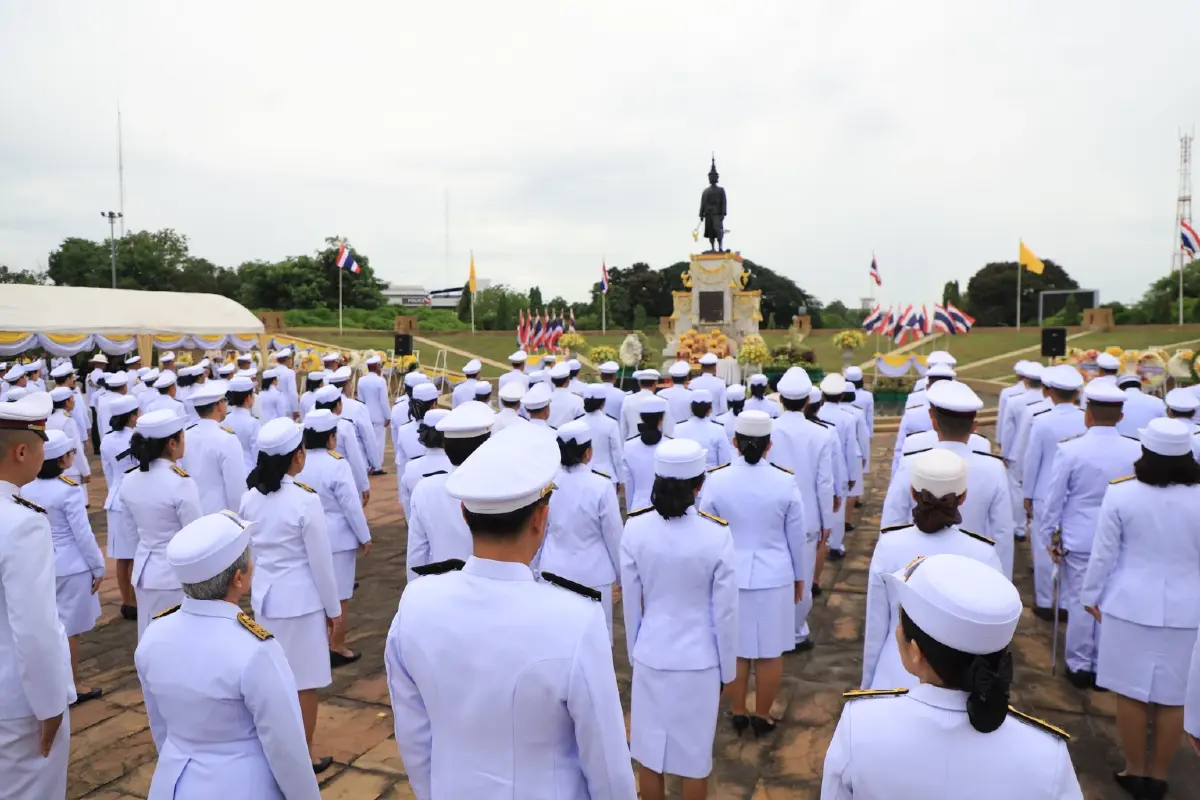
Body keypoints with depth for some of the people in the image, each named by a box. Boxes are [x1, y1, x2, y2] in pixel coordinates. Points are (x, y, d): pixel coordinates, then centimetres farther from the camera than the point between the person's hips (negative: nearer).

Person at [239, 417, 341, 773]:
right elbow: (321, 561, -14)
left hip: (264, 596, 6)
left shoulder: (250, 497, -1)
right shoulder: (305, 498, -19)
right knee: (304, 683, 8)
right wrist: (335, 609, -4)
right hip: (300, 600, -6)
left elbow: (248, 552, 9)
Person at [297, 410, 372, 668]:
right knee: (339, 597, 7)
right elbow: (351, 505, -17)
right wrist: (364, 537, -4)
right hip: (337, 537, -6)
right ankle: (337, 648, 15)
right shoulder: (337, 464, -20)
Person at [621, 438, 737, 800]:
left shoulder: (635, 529, -14)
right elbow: (725, 611, -11)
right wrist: (727, 667, 4)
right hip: (699, 660, -1)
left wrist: (634, 650, 13)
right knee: (695, 755, 17)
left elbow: (631, 602, -3)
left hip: (651, 656, 2)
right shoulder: (716, 535, -19)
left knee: (650, 750, 18)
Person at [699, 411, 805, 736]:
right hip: (774, 578, 0)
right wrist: (800, 577, 13)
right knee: (769, 652, 13)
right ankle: (762, 717, 27)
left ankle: (738, 714, 29)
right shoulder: (786, 482, -11)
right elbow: (797, 537, -2)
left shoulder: (715, 480, -11)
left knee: (735, 649, 15)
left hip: (729, 577, 1)